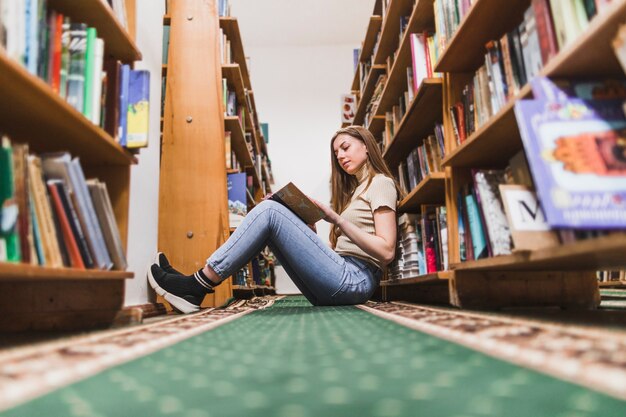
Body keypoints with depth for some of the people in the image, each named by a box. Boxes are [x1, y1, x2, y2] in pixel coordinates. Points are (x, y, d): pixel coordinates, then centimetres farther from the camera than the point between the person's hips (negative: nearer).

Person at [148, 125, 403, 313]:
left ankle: (199, 286, -14)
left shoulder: (380, 183, 2)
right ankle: (197, 287, -5)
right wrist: (307, 230, 4)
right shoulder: (356, 188, 27)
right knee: (272, 223, 4)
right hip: (342, 279, 8)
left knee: (269, 210, -16)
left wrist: (338, 220, -12)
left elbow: (386, 252, -12)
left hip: (355, 279, -8)